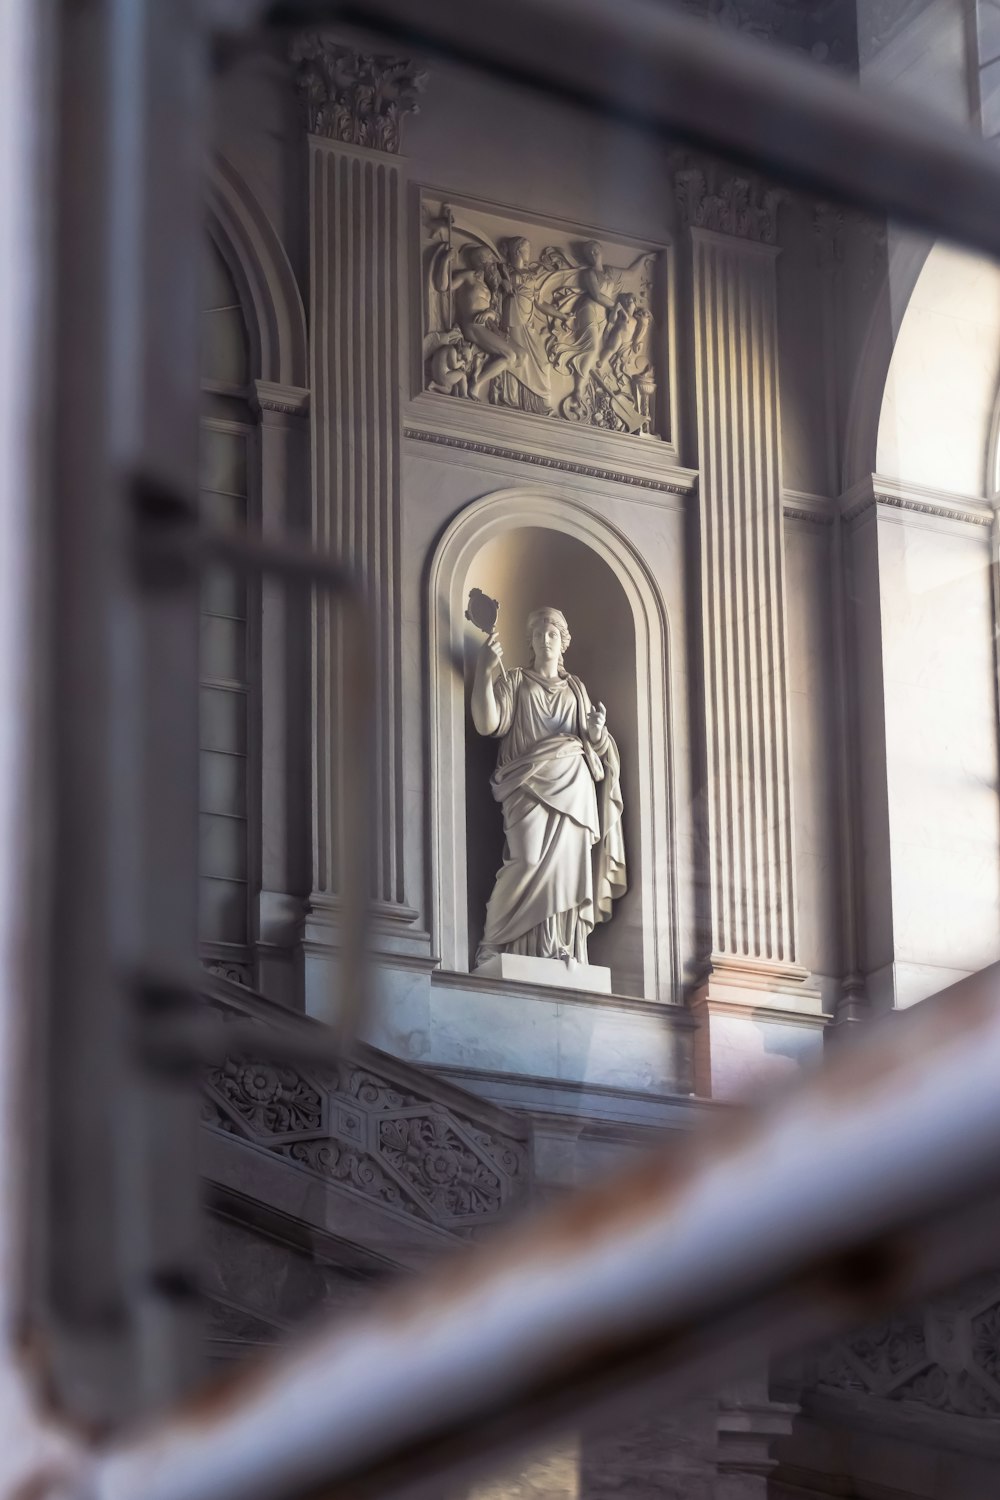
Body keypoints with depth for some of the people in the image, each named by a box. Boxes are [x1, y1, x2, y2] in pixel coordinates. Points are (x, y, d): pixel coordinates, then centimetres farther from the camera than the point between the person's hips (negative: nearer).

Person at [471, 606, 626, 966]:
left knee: (566, 867, -8)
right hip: (529, 785, -3)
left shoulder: (575, 689, 23)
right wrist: (484, 672, -13)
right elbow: (487, 724, -3)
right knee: (530, 861, -21)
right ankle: (492, 943, -16)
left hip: (572, 787, 3)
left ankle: (565, 952, -11)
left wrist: (597, 731, -3)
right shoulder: (515, 681, 14)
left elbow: (594, 746, 21)